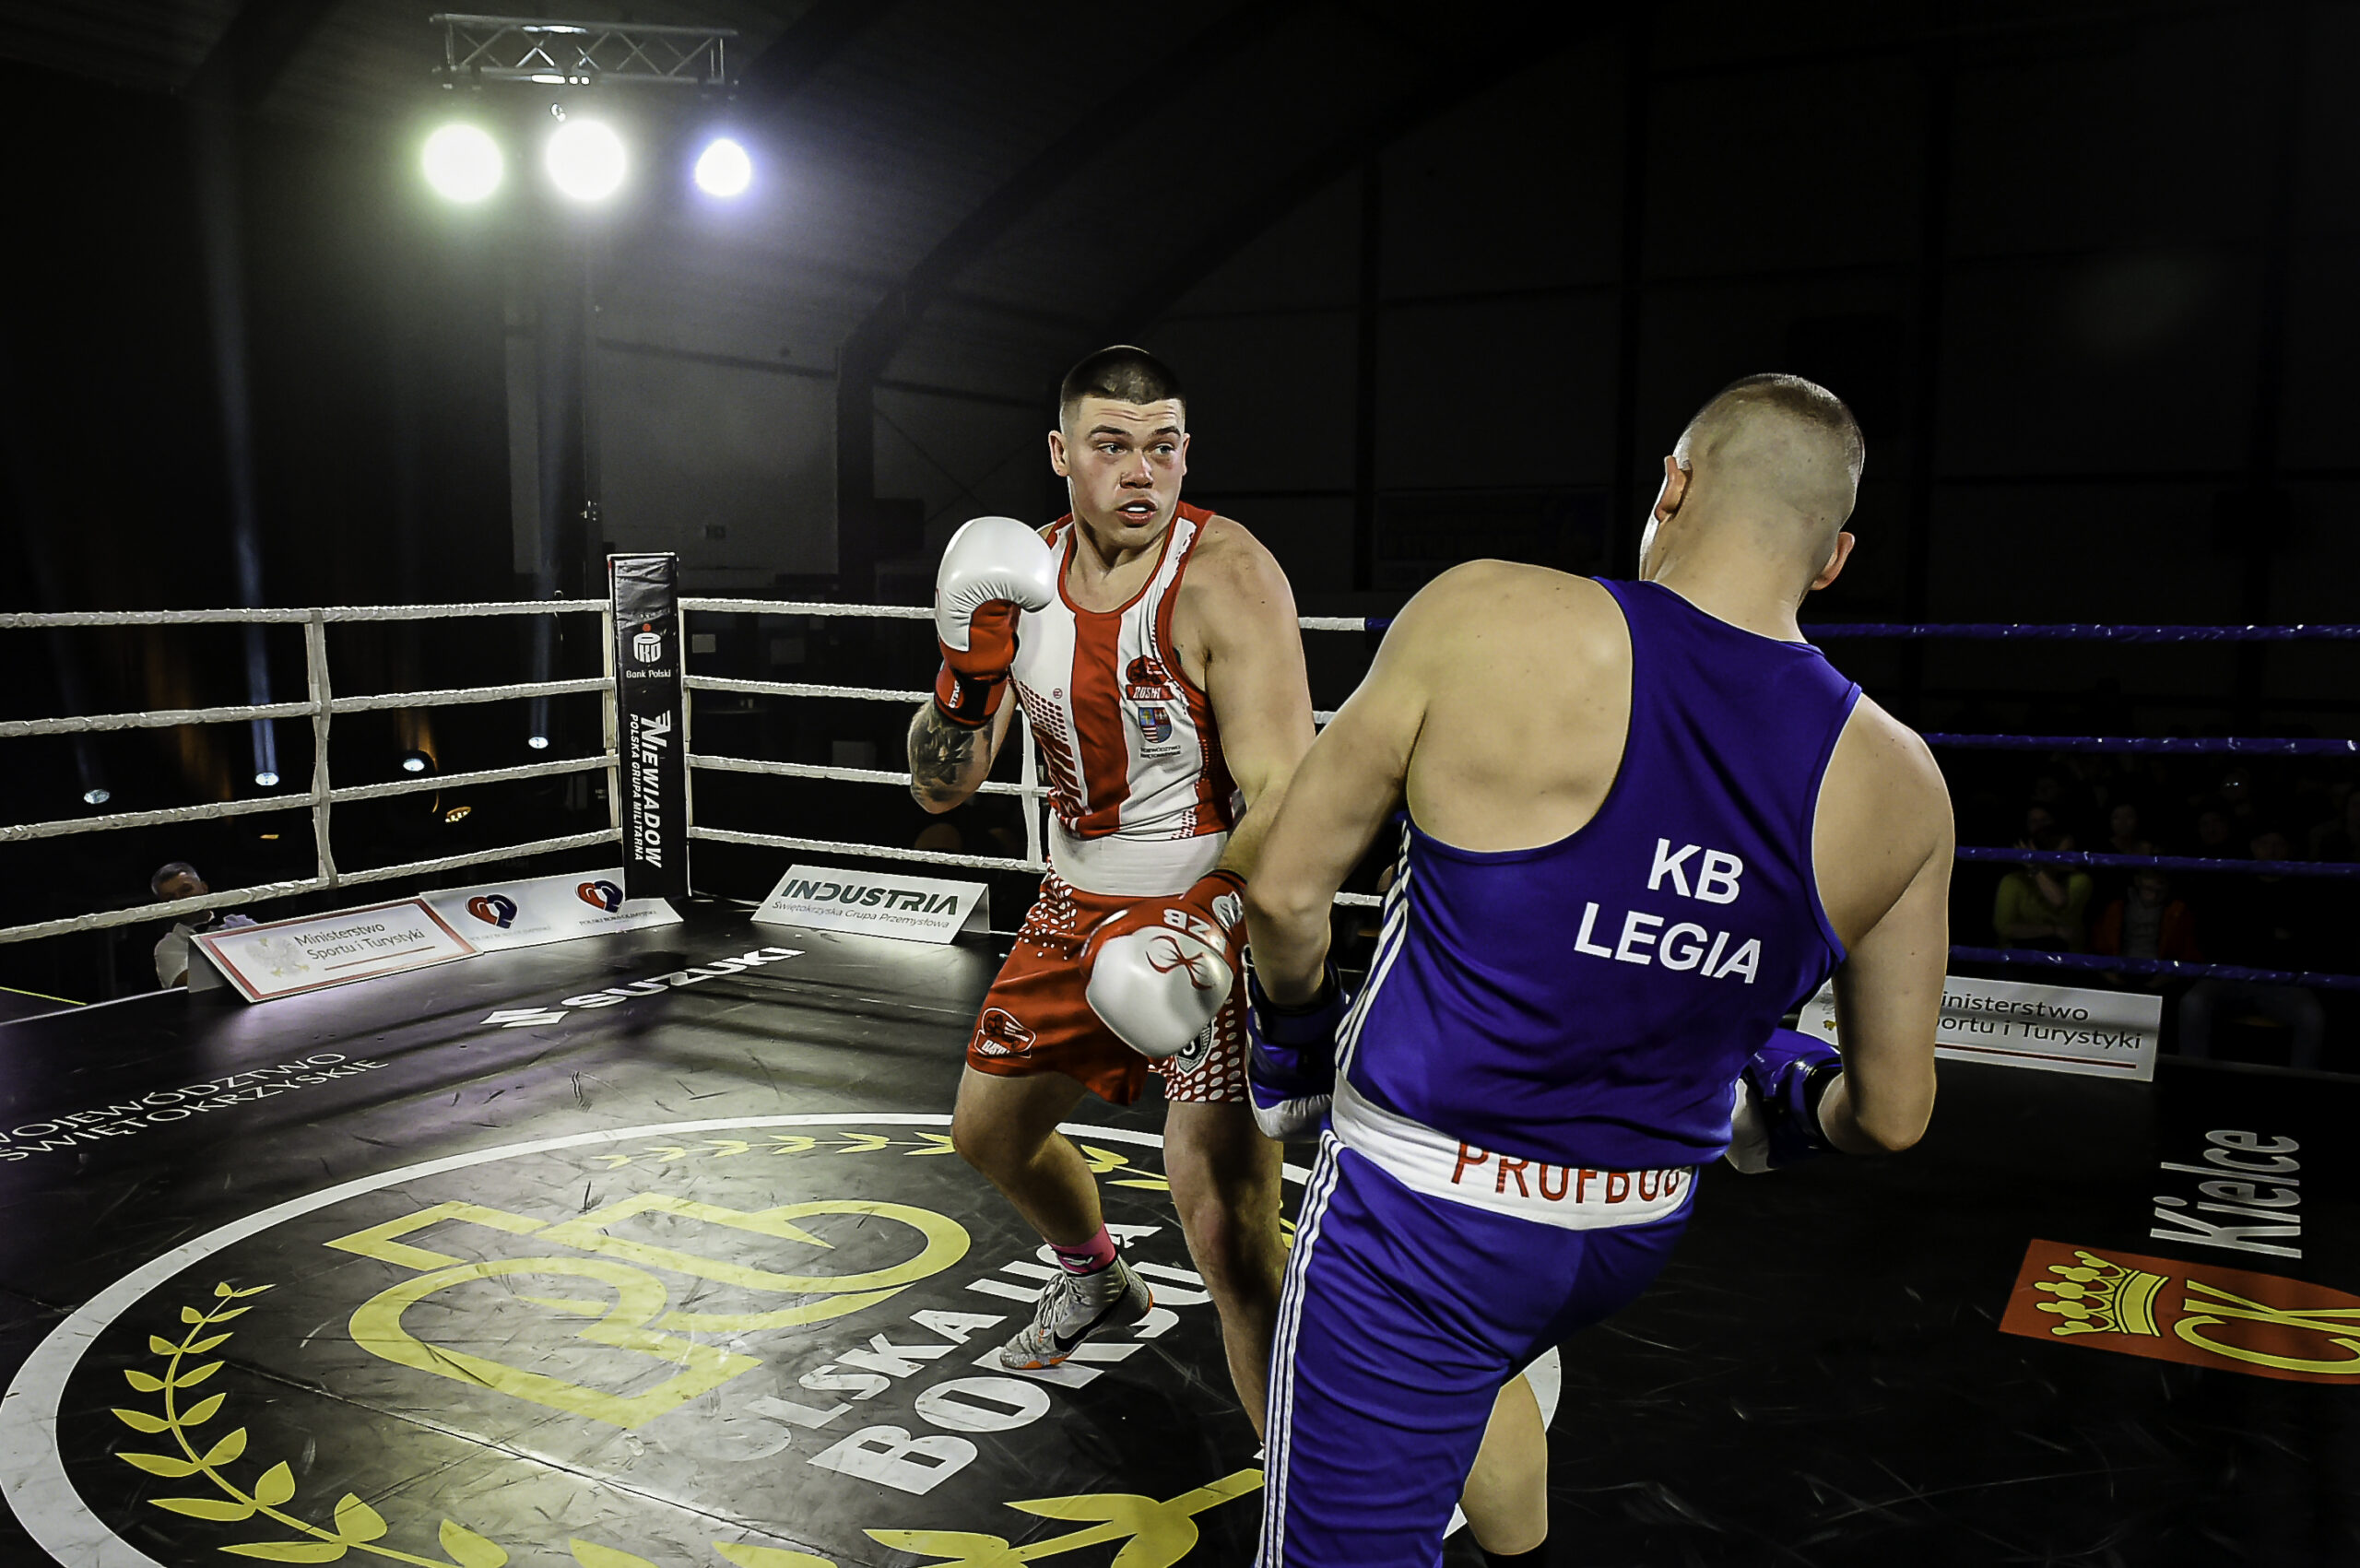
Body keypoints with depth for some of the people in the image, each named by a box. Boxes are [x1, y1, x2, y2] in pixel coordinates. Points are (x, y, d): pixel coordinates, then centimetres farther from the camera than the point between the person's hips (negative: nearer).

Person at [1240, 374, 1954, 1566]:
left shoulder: (1487, 620, -18)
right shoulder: (1897, 789, -7)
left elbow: (1284, 890, -11)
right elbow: (1890, 1113, 2)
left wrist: (1296, 1022, 10)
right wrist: (1794, 1113, 26)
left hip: (1422, 1214, -5)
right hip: (1636, 1233, 5)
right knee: (1474, 1373, 37)